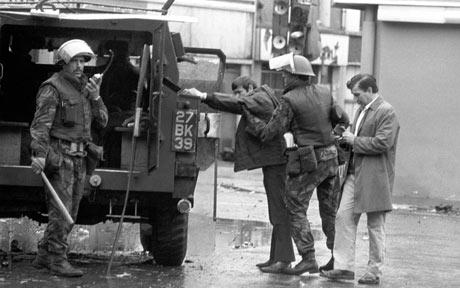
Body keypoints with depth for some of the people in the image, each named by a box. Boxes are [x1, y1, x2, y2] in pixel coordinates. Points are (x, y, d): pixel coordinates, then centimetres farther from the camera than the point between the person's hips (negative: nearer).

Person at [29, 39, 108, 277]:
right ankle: (58, 259, -10)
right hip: (59, 154, -8)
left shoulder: (85, 86, 17)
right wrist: (39, 154, -28)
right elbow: (40, 124, -16)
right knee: (60, 209, -11)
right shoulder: (53, 88, -7)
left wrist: (95, 98, -1)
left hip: (79, 157, 8)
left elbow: (102, 121, 17)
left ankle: (43, 256, 15)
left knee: (70, 211, 8)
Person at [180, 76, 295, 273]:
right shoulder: (261, 100, 21)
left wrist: (203, 96, -29)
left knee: (279, 211, -11)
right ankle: (276, 258, 15)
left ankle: (284, 258, -12)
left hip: (274, 160, -11)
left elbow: (236, 104, -24)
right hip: (271, 161, 11)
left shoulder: (260, 100, -11)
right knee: (276, 212, 11)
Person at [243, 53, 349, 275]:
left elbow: (269, 133, -12)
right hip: (331, 158, 7)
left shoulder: (289, 101, -13)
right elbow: (342, 119, 17)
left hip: (307, 163, -7)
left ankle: (308, 259, -6)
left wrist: (249, 116, 1)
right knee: (330, 210, 14)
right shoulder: (324, 94, 6)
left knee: (296, 210, 1)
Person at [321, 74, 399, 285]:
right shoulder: (362, 110, 17)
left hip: (374, 177, -8)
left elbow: (382, 143, -20)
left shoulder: (386, 112, -11)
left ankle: (374, 271, 10)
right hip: (355, 173, 8)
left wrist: (355, 141, -12)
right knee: (344, 217, 0)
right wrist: (347, 138, 8)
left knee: (375, 225, 1)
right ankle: (344, 267, 2)